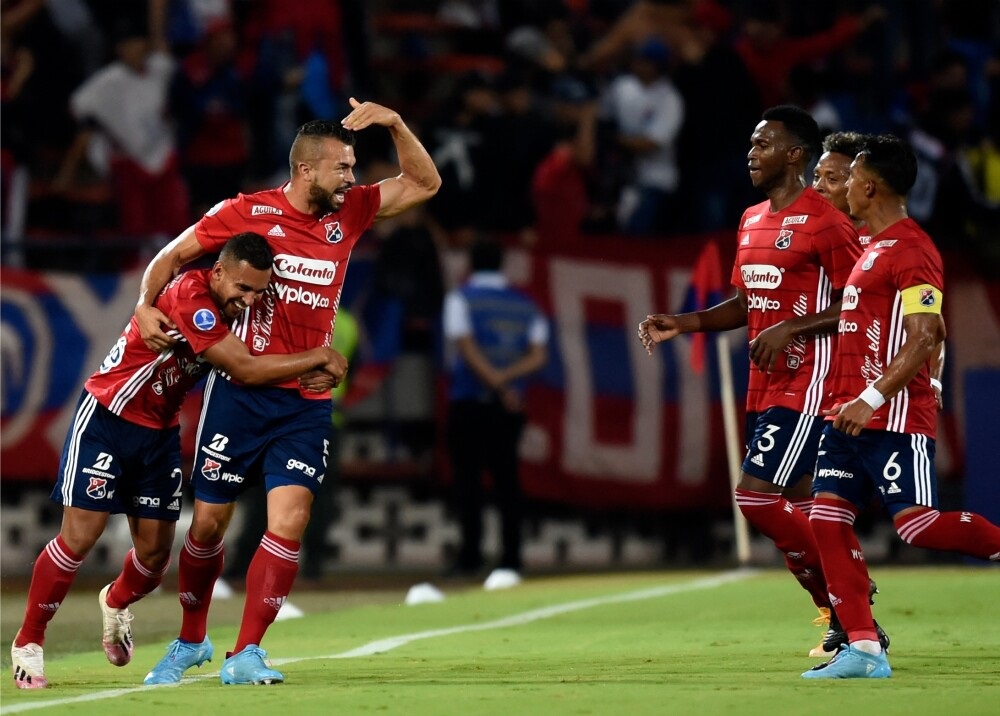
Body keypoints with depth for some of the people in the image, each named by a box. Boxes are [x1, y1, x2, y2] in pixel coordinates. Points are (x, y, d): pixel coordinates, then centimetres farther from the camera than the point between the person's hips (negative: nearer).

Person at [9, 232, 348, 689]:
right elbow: (245, 369, -30)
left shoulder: (236, 306, -2)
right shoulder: (190, 297, -28)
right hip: (106, 419, -7)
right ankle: (27, 643, 7)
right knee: (79, 537, -10)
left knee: (155, 552, 3)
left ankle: (116, 603, 38)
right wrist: (317, 358, -24)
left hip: (160, 432, 7)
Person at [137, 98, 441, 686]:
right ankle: (191, 641, 26)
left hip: (308, 401, 3)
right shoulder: (247, 212, -4)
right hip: (241, 390, -3)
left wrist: (395, 124, -2)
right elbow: (173, 257, 7)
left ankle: (246, 653, -8)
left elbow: (424, 184, 12)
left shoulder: (349, 213, 7)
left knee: (290, 521, -13)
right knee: (209, 523, 4)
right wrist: (146, 306, -10)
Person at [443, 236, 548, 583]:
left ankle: (470, 554, -11)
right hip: (510, 407, 4)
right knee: (506, 477, 5)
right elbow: (538, 356, 0)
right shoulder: (525, 304, 11)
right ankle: (510, 561, -2)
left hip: (468, 401, -4)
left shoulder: (461, 298, -1)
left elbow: (466, 347, -14)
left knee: (467, 476, -1)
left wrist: (497, 383, -16)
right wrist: (505, 379, -10)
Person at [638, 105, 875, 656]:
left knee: (756, 496, -15)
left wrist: (791, 329, -20)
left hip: (804, 388, -9)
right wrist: (682, 324, 12)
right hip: (764, 387, 9)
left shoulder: (825, 223, -12)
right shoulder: (752, 221, 15)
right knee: (797, 508, 8)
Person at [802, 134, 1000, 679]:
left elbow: (922, 338, -21)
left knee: (917, 524, -16)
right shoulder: (873, 247, 18)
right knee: (827, 518, 0)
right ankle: (863, 650, 0)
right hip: (852, 415, 10)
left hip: (895, 416, -10)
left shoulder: (911, 251, -13)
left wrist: (871, 399, -27)